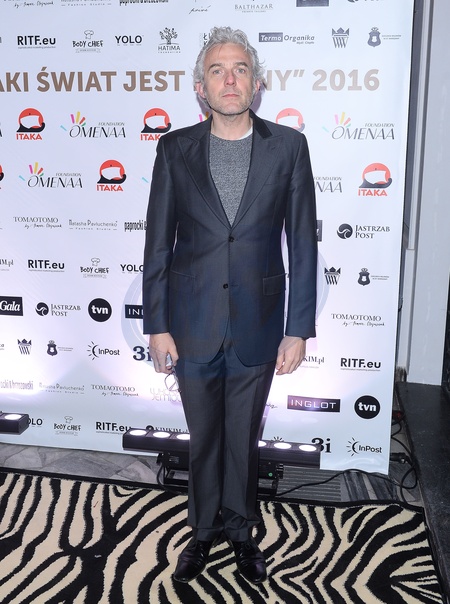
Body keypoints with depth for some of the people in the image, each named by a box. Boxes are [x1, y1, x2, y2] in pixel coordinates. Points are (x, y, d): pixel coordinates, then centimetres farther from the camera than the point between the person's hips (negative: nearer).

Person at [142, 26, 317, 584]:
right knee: (203, 437, 17)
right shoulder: (175, 149, -1)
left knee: (244, 437, 16)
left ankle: (241, 528, 41)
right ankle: (205, 528, 41)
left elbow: (302, 243, -2)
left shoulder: (288, 146, -3)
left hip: (257, 324, 0)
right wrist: (157, 325, -3)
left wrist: (298, 329, -4)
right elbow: (158, 243, 0)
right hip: (193, 324, 1)